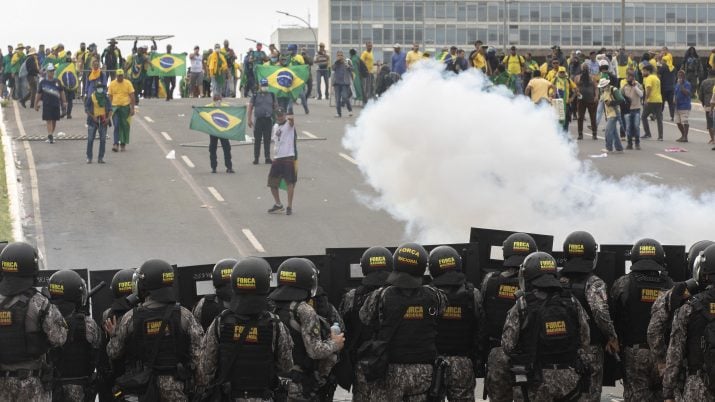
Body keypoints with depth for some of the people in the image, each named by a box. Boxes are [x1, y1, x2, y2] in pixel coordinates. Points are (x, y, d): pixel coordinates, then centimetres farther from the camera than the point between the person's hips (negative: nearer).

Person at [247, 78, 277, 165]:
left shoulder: (272, 95, 9)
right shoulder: (255, 95, 3)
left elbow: (276, 107, 14)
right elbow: (250, 107, 4)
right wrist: (249, 120, -3)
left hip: (268, 120, 2)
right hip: (258, 120, -2)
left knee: (267, 140, 3)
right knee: (257, 140, 1)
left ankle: (267, 158, 7)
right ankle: (256, 158, 7)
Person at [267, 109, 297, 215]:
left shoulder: (289, 124, -6)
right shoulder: (275, 126, 16)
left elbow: (291, 121, -31)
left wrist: (290, 118, -54)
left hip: (289, 157, -7)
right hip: (277, 158, 7)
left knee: (289, 182, -4)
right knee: (272, 182, 9)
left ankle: (290, 207, 3)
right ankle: (278, 205, 25)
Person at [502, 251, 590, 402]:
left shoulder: (521, 307, -9)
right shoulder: (572, 303, 0)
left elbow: (508, 345, -7)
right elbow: (585, 340, 5)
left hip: (540, 381, -2)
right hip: (571, 379, 2)